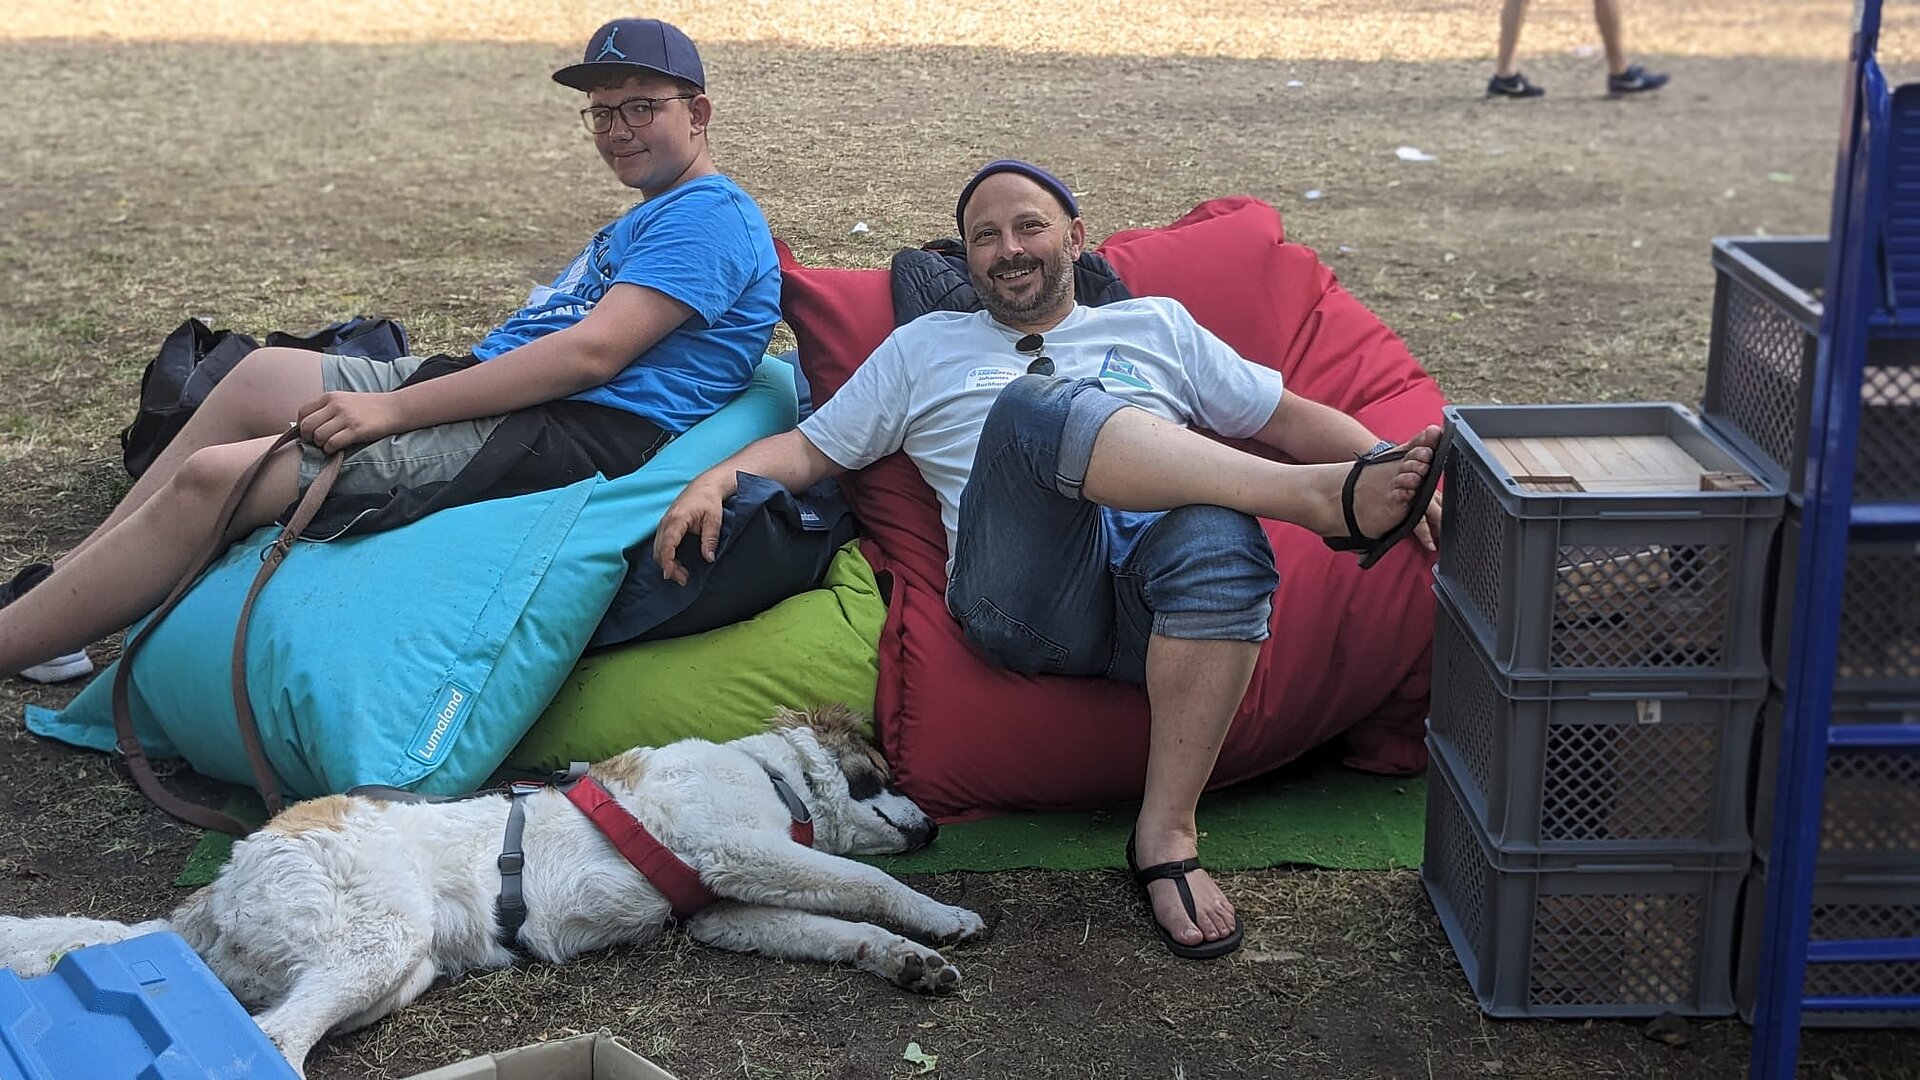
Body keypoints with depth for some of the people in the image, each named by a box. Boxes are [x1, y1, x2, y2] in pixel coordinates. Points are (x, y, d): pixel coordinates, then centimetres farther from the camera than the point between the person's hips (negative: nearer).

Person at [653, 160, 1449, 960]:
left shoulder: (1156, 326, 31)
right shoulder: (924, 347, 31)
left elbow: (1290, 416, 26)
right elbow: (811, 448, 25)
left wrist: (1385, 466, 7)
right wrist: (713, 480, 4)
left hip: (1155, 589, 1)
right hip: (1026, 600, -1)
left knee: (1219, 540, -38)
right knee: (1038, 404, -31)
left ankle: (1166, 832, -28)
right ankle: (1316, 497, -36)